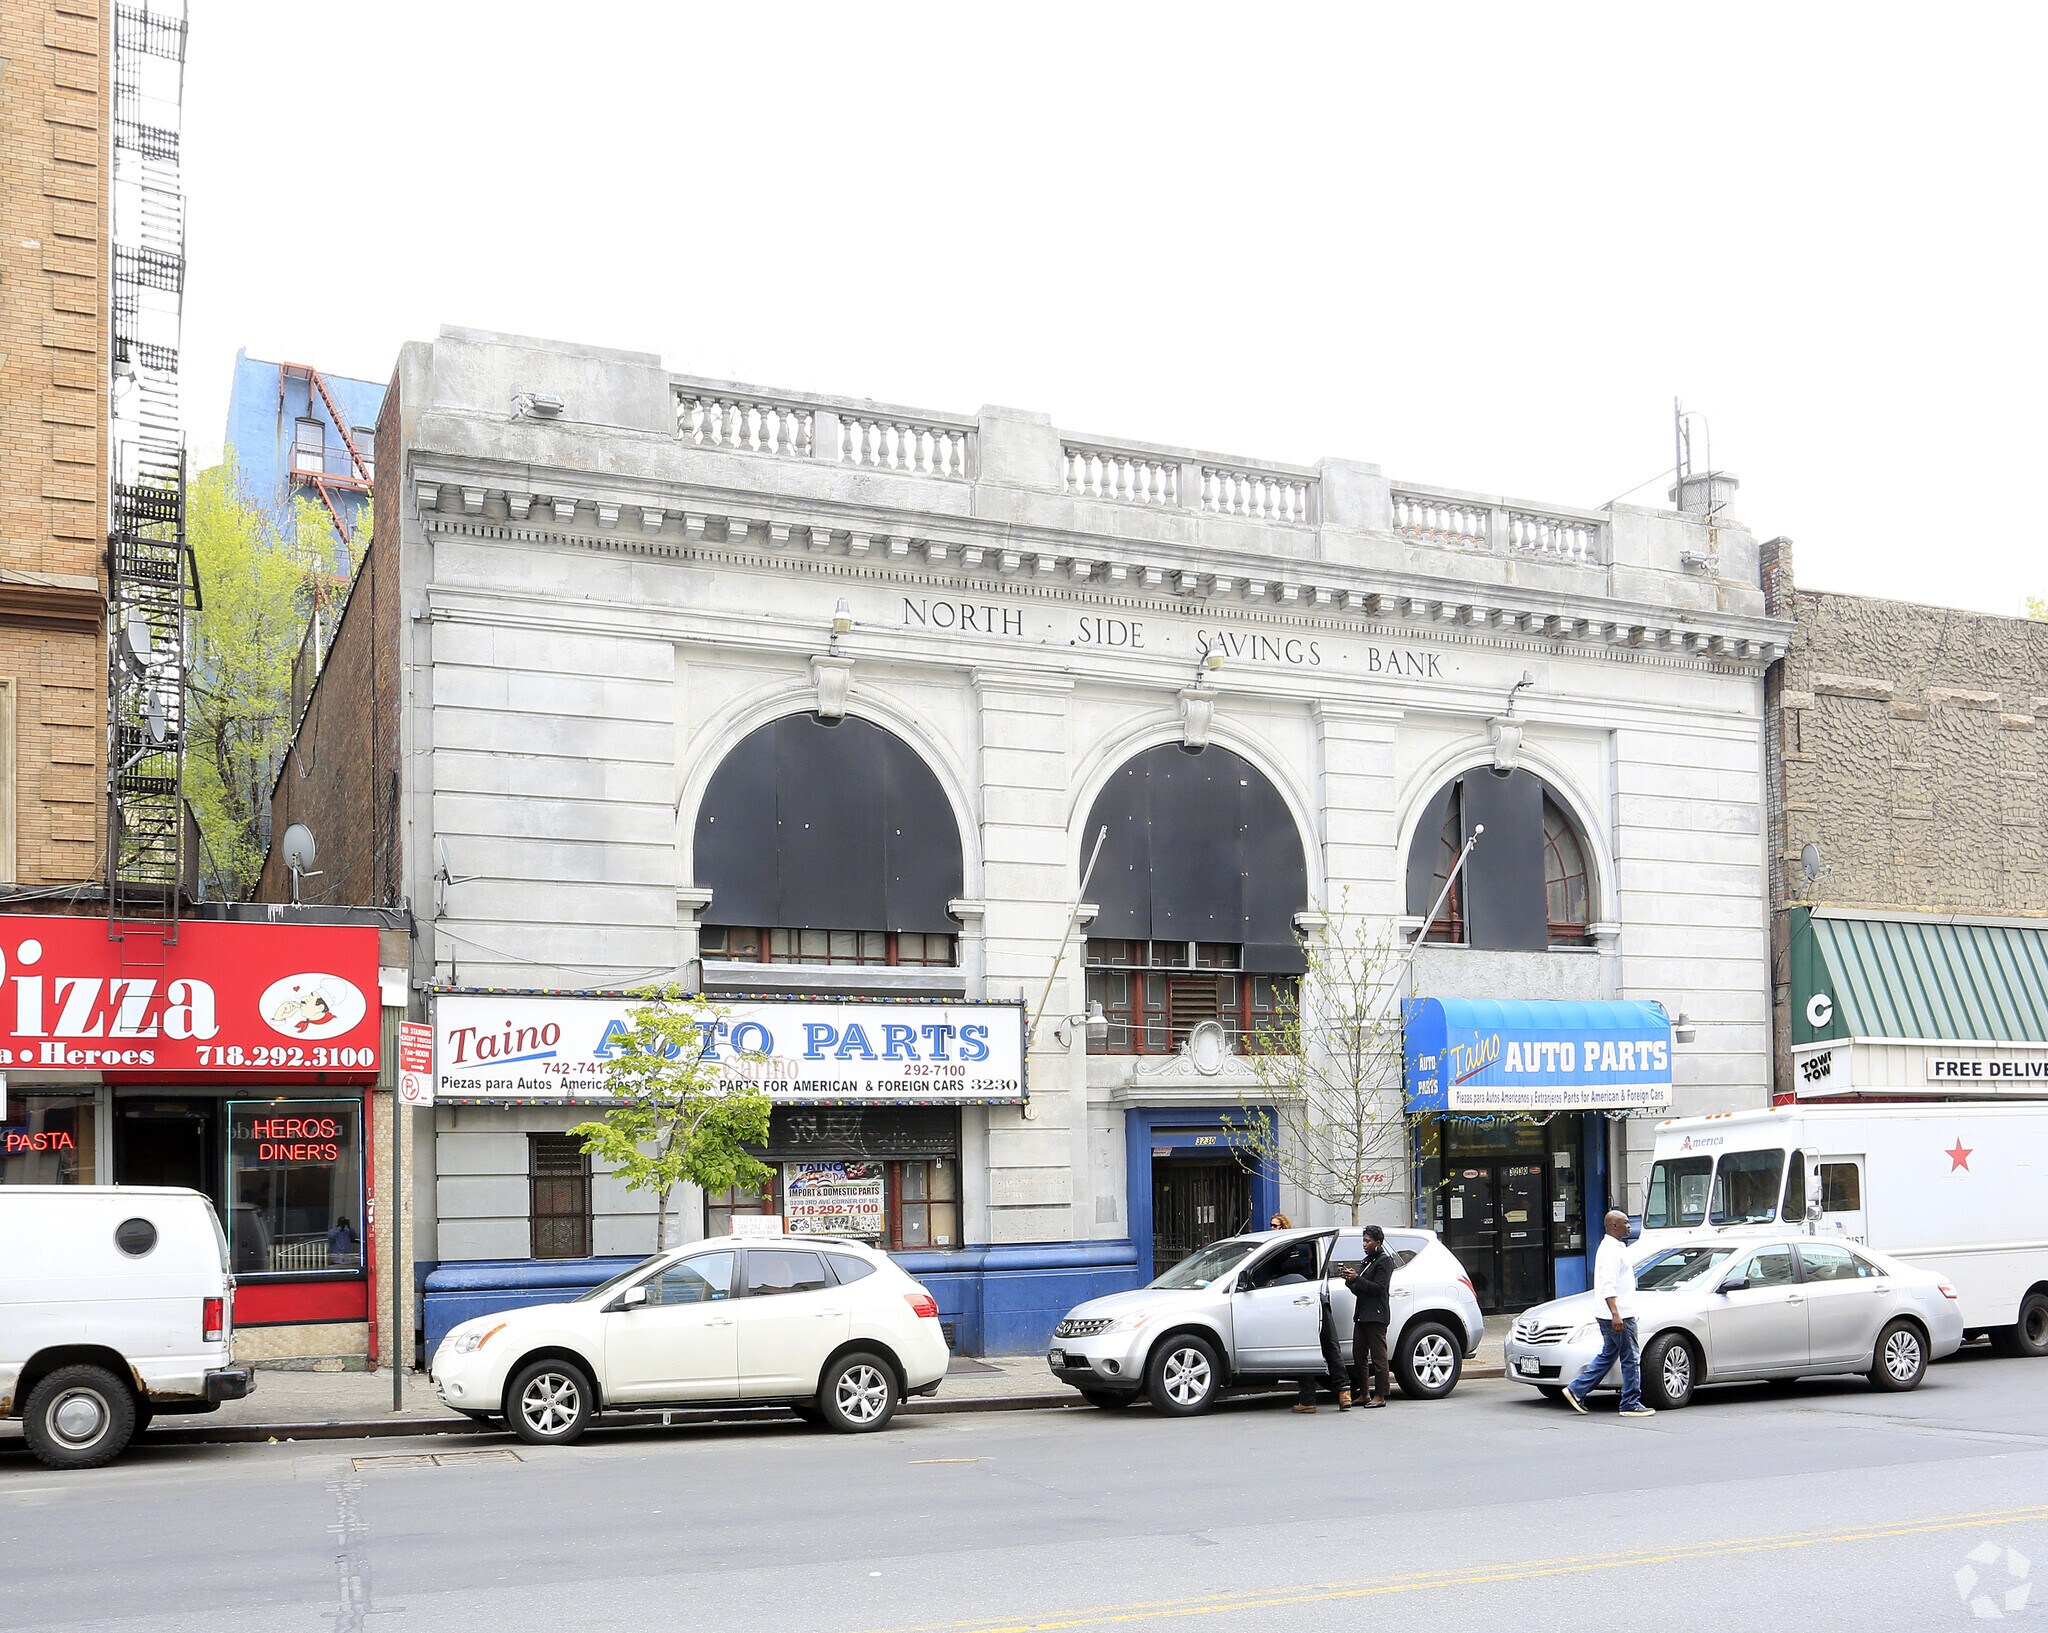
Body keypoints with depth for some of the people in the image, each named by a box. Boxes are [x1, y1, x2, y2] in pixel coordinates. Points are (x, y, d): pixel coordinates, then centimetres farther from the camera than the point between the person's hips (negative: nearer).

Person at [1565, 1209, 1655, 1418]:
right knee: (1630, 1359, -4)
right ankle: (1631, 1404, 1)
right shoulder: (1612, 1250, -15)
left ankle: (1576, 1390, 15)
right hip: (1619, 1315, -10)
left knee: (1607, 1355, 15)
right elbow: (1608, 1285, -25)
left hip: (1617, 1315, 11)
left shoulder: (1614, 1248, 18)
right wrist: (1615, 1313, -32)